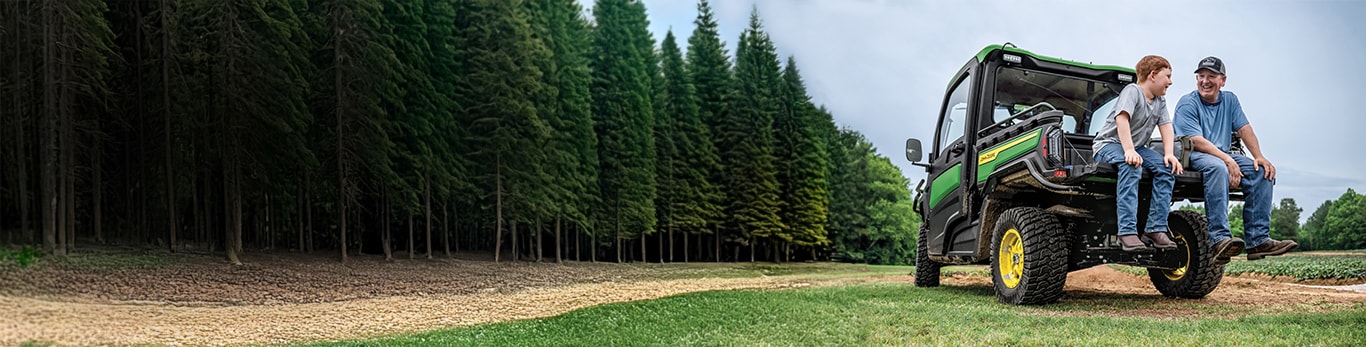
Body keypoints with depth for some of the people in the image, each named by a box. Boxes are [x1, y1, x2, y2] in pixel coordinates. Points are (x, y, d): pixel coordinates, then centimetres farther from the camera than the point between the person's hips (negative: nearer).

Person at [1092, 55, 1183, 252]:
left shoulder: (1160, 101, 13)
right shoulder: (1133, 91, -13)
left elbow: (1166, 126, 6)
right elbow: (1122, 119, -27)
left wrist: (1169, 154, -12)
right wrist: (1129, 151, -39)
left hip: (1136, 146, 8)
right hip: (1109, 144, -8)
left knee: (1166, 168, -17)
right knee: (1131, 166, -37)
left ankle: (1156, 228, -18)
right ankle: (1127, 232, -44)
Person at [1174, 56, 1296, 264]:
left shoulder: (1229, 100, 17)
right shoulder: (1187, 104, -4)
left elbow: (1244, 129, 7)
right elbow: (1196, 141, -15)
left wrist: (1259, 157, -10)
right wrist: (1227, 160, -25)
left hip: (1223, 156, 7)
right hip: (1190, 157, -7)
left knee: (1263, 171, -15)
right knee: (1217, 167, -38)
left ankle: (1258, 240, -18)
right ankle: (1219, 239, -46)